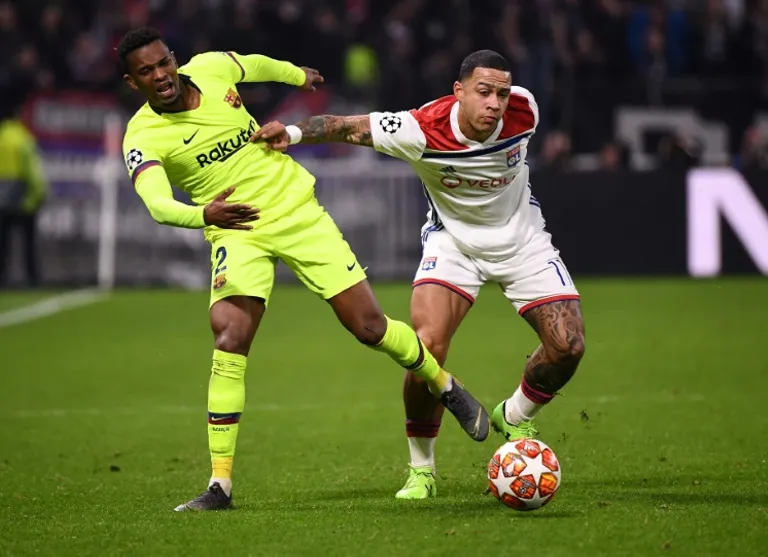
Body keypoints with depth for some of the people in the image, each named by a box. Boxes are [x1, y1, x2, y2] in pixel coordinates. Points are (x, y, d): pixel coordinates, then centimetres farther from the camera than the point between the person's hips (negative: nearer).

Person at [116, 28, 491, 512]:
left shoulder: (211, 68, -5)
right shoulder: (143, 137, -15)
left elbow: (252, 64, 19)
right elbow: (157, 203, -33)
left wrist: (298, 75, 37)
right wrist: (203, 214, -53)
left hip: (297, 209, 2)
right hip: (236, 231, -2)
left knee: (368, 326, 1)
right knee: (229, 336, -24)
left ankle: (447, 387, 30)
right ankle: (220, 484, -18)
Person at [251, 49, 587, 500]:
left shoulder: (524, 112, -21)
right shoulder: (422, 129, -30)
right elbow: (350, 126, -25)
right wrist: (295, 132, -41)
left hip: (521, 239, 3)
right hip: (453, 240, -2)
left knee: (568, 345, -10)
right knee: (426, 349, -21)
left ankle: (516, 417, 22)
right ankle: (422, 467, 0)